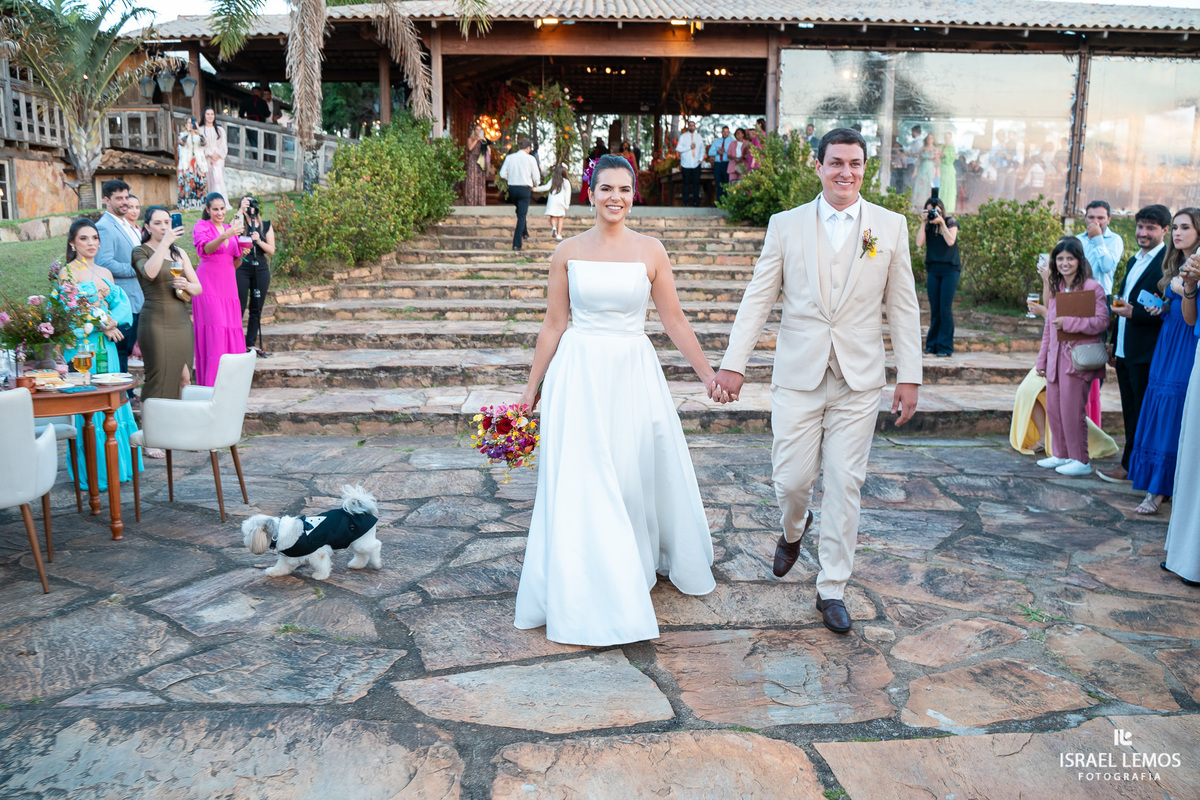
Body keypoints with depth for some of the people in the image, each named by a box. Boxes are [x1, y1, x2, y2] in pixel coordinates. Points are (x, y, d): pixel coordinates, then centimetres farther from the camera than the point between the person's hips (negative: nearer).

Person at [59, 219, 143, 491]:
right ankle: (93, 474, 0)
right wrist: (104, 323, -12)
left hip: (106, 346, 6)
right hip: (82, 347, -6)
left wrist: (110, 322, -12)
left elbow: (123, 303, 6)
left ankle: (115, 467, 16)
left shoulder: (105, 273, 15)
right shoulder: (67, 273, -4)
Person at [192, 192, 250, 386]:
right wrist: (225, 235, -37)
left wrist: (242, 253, -1)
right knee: (214, 333, -14)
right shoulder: (202, 226, 1)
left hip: (228, 285, 6)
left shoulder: (230, 229, 18)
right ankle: (212, 385, -11)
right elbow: (206, 249, -21)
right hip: (209, 285, -6)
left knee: (231, 333, 3)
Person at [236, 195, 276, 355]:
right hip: (242, 269, -3)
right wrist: (240, 212, -16)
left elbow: (271, 250, 2)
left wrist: (258, 241, -14)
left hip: (261, 270, 3)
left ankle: (251, 344, 13)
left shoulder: (266, 226, 9)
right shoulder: (241, 225, 3)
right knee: (239, 307, -5)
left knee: (256, 309, 6)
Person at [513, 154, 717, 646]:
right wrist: (532, 386, 6)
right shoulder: (568, 252, 2)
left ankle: (643, 560, 38)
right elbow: (554, 324, 5)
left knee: (637, 475, 11)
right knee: (580, 485, 1)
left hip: (633, 375, 1)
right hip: (579, 374, 0)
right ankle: (588, 595, 14)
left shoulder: (650, 251, 1)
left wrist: (708, 373, 4)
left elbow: (674, 321, 4)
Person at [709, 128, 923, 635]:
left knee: (845, 485, 3)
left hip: (858, 382, 0)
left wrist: (910, 377, 1)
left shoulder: (891, 226, 5)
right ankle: (793, 529, 38)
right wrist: (733, 363, -4)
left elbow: (903, 306, 5)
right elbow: (758, 299, 3)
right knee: (792, 479, 1)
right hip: (798, 377, 0)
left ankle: (832, 589, 18)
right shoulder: (786, 225, 4)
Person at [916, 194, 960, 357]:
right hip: (933, 270, 3)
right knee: (934, 309, 3)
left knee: (945, 309, -9)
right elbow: (919, 243, -7)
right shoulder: (927, 226, 9)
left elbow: (950, 241, -14)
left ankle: (945, 347, -4)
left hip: (950, 269, -3)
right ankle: (932, 344, 9)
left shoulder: (951, 222, 1)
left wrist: (941, 222, -14)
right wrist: (924, 222, -9)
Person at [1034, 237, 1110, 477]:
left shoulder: (1092, 288, -8)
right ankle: (1060, 454, 23)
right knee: (1053, 408, 10)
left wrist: (1069, 322, -24)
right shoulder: (1055, 288, 15)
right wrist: (1042, 358, 19)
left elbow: (1102, 321, -18)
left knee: (1072, 410, -5)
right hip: (1056, 358, 7)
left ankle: (1081, 461, 7)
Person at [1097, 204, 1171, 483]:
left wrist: (1134, 313, -22)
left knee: (1142, 413, 1)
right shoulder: (1133, 261, 17)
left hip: (1146, 353, -9)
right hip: (1125, 352, 9)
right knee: (1130, 412, 14)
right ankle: (1133, 462, 23)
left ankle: (1129, 467, 9)